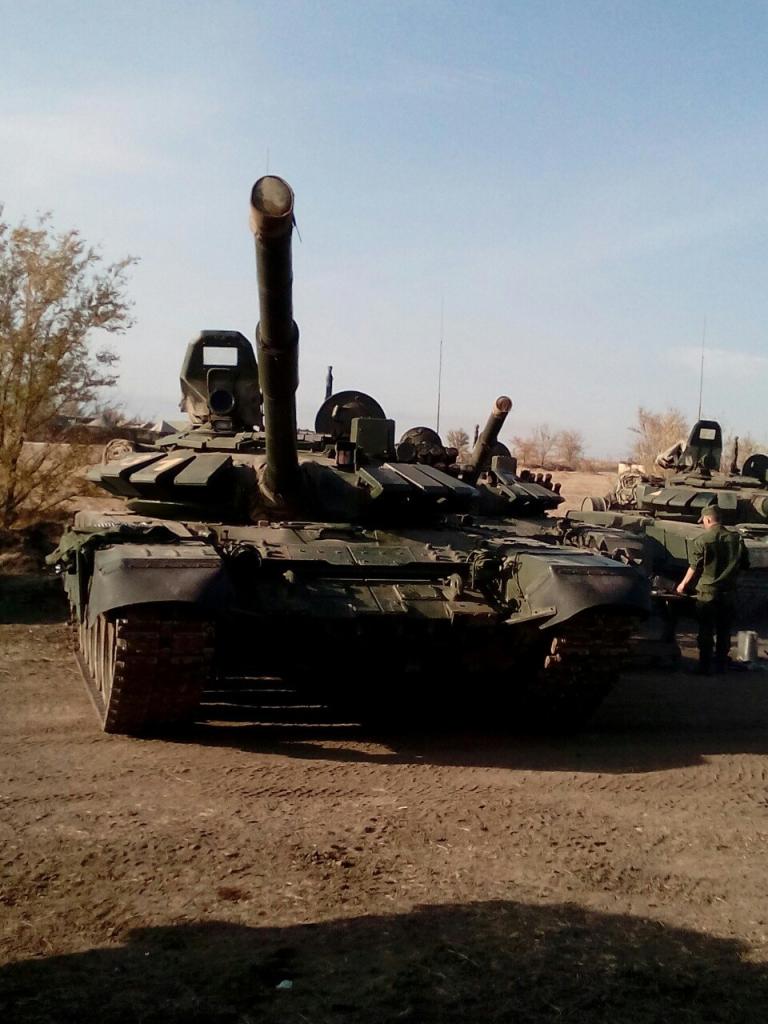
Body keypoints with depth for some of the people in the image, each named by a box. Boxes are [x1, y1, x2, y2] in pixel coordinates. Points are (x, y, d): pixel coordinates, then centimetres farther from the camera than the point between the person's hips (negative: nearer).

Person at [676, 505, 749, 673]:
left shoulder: (702, 540, -12)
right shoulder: (736, 539, -1)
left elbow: (694, 568, -8)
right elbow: (745, 565, 6)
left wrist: (683, 584, 8)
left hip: (707, 592, -3)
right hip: (729, 592, 3)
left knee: (706, 631, 5)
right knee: (724, 631, 13)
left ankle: (705, 667, 8)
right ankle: (722, 664, 20)